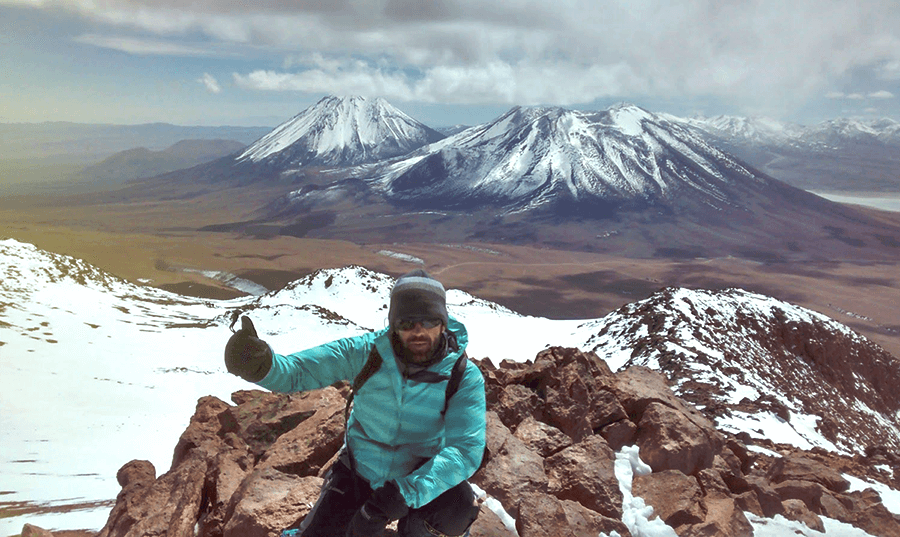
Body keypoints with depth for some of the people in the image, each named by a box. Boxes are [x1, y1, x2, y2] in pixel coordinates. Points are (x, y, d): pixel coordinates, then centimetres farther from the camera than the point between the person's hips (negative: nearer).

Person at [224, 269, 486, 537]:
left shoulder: (465, 378, -23)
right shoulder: (367, 351, -19)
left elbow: (466, 448, -32)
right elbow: (296, 371, -22)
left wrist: (407, 494, -44)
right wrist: (260, 365, -47)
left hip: (419, 476, -2)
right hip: (359, 471, 2)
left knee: (458, 511, -31)